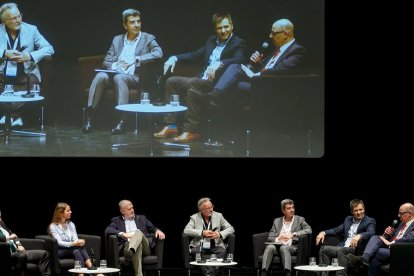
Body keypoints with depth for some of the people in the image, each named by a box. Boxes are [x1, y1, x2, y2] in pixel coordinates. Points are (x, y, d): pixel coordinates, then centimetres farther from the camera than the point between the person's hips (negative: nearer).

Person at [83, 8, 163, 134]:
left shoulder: (148, 38, 7)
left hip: (134, 76, -3)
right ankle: (89, 116, -33)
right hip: (115, 74, 3)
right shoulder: (117, 39, 19)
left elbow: (158, 53, -12)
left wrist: (135, 59, -20)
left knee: (119, 77, -36)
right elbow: (106, 61, 15)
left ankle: (122, 120, -40)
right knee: (100, 76, -29)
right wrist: (115, 66, -10)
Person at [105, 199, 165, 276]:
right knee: (138, 245, -40)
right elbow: (107, 230, 3)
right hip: (127, 246, -2)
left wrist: (158, 231, 2)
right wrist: (123, 234, -12)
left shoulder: (141, 218, 29)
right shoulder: (116, 220, 20)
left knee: (138, 232, -32)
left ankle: (131, 251, -63)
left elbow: (153, 228, 28)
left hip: (145, 247, 2)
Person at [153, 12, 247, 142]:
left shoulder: (238, 43, -2)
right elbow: (196, 55, 22)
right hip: (202, 80, 8)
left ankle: (191, 131, -33)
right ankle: (171, 126, -2)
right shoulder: (212, 40, 20)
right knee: (171, 81, 3)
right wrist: (175, 58, 6)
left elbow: (238, 60, -22)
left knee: (192, 83, -33)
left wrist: (219, 63, -40)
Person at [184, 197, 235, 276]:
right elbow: (186, 230, -7)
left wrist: (220, 234, -12)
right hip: (199, 245, -1)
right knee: (195, 251, -33)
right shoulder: (194, 217, 7)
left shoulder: (218, 216, 11)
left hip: (215, 245, 1)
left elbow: (231, 229, 7)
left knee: (222, 251, -31)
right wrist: (202, 232, -16)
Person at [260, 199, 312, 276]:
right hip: (277, 245, 2)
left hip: (292, 247, -2)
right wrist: (277, 239, -11)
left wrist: (292, 235, -16)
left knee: (284, 247, -37)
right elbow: (269, 238, 15)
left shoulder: (300, 220, 14)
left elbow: (309, 230, -3)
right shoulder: (277, 221, 21)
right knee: (270, 247, -32)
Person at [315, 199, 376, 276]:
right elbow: (337, 230, 24)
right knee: (324, 249, -15)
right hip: (343, 247, 6)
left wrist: (359, 236, -37)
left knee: (340, 250, -35)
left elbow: (371, 233, -15)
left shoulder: (370, 221, 3)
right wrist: (323, 232, 4)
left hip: (356, 249, -6)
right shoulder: (348, 219, 23)